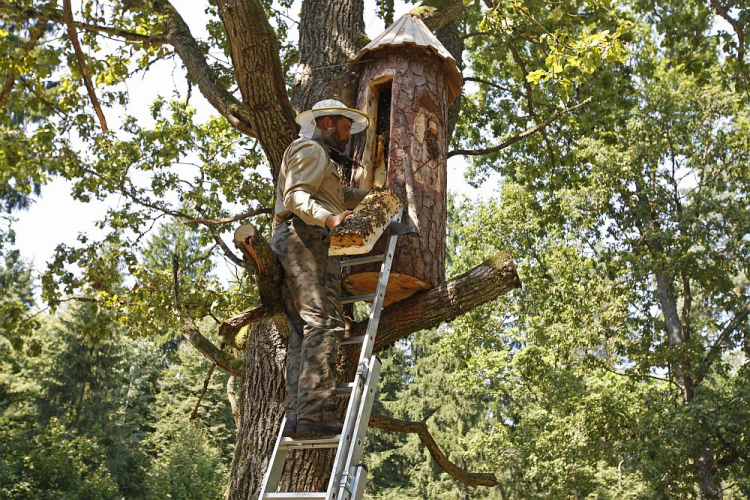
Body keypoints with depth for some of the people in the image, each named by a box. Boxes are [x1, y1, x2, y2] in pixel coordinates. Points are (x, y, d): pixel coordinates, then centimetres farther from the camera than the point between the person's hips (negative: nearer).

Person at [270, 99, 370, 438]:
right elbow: (296, 196, -13)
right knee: (323, 324, -21)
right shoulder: (311, 149, 3)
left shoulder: (318, 157, 36)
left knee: (303, 333, 0)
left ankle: (296, 418, -8)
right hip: (306, 238, -11)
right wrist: (329, 218, -29)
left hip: (289, 245, 11)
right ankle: (314, 415, -29)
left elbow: (339, 196, 49)